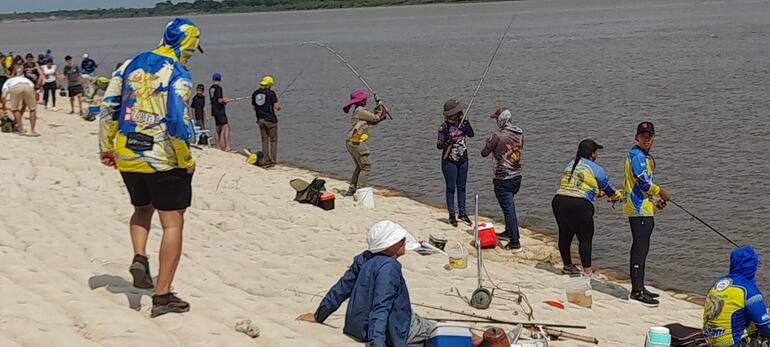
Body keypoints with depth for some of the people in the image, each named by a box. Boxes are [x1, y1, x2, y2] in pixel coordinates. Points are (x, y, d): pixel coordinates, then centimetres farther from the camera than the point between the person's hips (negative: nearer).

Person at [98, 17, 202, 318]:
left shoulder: (130, 65, 6)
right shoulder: (178, 76, -12)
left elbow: (108, 107, 7)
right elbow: (177, 123, -20)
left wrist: (107, 147, 16)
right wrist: (186, 161, -7)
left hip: (127, 155, 6)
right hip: (164, 160, -6)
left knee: (142, 209, 30)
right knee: (173, 223, 3)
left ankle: (139, 258, 5)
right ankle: (163, 296, 1)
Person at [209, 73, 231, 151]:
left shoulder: (210, 89, 12)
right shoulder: (218, 88, -12)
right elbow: (220, 100, -18)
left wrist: (223, 100, 14)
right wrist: (225, 101, 1)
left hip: (214, 111, 8)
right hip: (220, 110, -8)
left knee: (218, 129, 15)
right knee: (226, 128, -11)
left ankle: (218, 147, 18)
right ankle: (227, 147, -19)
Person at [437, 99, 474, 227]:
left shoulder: (461, 123, 2)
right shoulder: (444, 127, -12)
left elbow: (471, 134, -8)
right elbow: (438, 145, -9)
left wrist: (465, 121, -14)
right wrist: (448, 142, -28)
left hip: (463, 160, 5)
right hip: (449, 161, -5)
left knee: (461, 188, 11)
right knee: (451, 188, 1)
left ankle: (462, 213, 19)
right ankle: (451, 215, 8)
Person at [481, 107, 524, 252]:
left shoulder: (497, 136, -18)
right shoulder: (520, 134, 2)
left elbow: (484, 153, -7)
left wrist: (488, 142, 13)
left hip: (502, 180, -7)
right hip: (517, 176, 7)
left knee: (508, 209, -5)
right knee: (508, 205, 26)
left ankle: (515, 242, -6)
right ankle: (509, 231, 40)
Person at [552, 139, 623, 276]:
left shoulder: (570, 165, 21)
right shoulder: (595, 169, 3)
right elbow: (607, 187, 16)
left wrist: (597, 192, 46)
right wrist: (617, 196, 39)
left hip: (559, 200, 6)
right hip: (579, 205, -6)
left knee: (565, 235, 18)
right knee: (585, 239, 1)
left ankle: (567, 266, 33)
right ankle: (588, 272, 1)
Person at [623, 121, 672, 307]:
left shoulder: (645, 156, 20)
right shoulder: (636, 155, -13)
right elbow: (643, 180, -20)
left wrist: (654, 200, 23)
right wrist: (661, 192, -7)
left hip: (643, 208, 11)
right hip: (639, 209, -11)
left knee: (641, 248, 15)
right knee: (640, 248, -12)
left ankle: (639, 288, 22)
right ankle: (637, 292, -13)